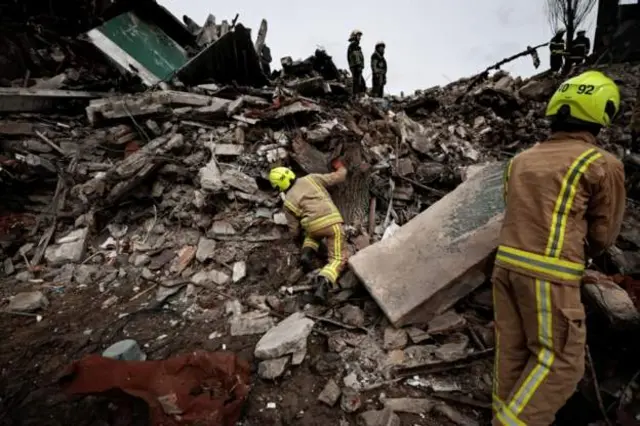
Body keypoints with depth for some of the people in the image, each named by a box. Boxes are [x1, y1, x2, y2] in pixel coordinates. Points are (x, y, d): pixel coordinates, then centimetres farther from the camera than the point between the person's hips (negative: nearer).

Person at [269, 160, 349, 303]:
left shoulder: (288, 202, 14)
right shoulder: (311, 178, 15)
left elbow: (295, 231, 16)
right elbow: (339, 177, 19)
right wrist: (340, 167, 40)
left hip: (314, 226, 1)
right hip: (332, 222, -1)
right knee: (338, 259, 3)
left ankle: (307, 253, 13)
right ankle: (323, 283, -24)